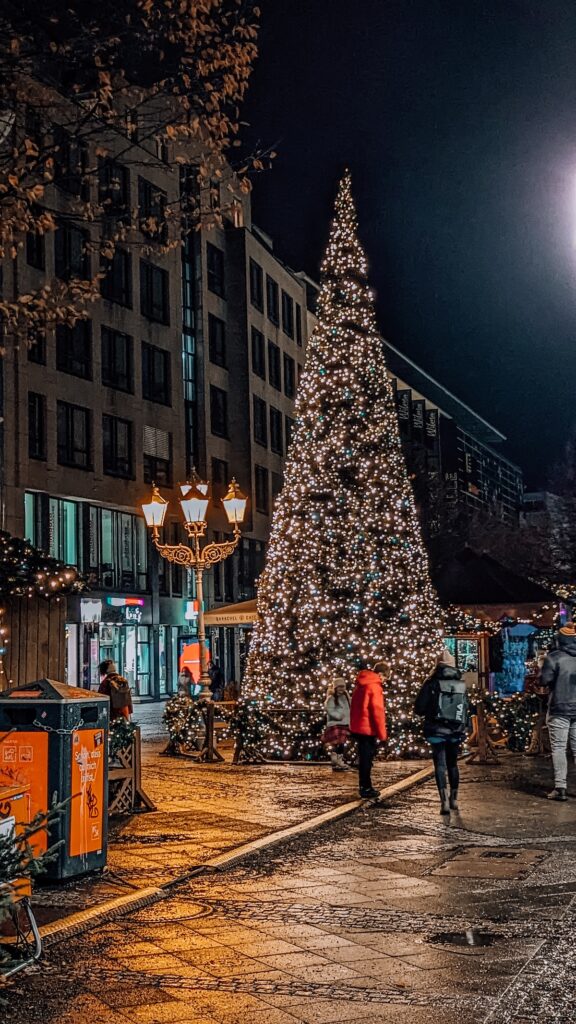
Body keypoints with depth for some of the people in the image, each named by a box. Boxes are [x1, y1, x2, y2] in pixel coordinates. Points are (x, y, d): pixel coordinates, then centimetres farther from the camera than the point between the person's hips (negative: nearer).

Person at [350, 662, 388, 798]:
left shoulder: (361, 683, 13)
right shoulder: (374, 686, -15)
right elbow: (377, 711, -18)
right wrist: (382, 733, -12)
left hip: (358, 727, 9)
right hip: (368, 728, -9)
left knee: (364, 757, 15)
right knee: (367, 758, -2)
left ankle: (365, 786, 20)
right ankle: (366, 788, 3)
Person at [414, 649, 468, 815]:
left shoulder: (432, 684, -8)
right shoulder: (462, 685, 4)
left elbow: (418, 709, -7)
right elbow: (466, 709, 11)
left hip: (437, 731, -3)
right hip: (456, 732, 4)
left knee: (440, 765, -2)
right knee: (453, 764, 18)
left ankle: (445, 801, -15)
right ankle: (454, 799, 26)